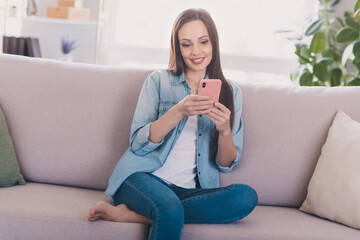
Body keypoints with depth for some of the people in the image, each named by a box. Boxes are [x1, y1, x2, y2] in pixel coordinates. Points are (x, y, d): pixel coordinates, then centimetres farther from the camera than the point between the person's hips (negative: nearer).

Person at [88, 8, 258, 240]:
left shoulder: (231, 93, 13)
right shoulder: (158, 81, 8)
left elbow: (226, 164, 8)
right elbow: (137, 144, -3)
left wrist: (224, 130, -13)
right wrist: (179, 111, -16)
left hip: (191, 191, 5)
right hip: (144, 177, -4)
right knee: (170, 210, -38)